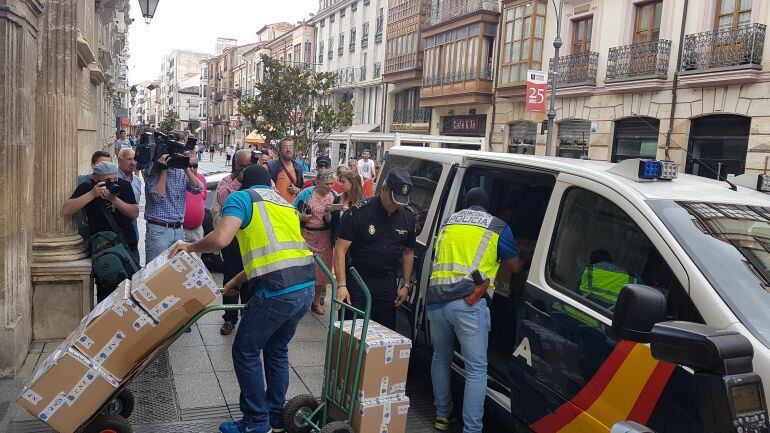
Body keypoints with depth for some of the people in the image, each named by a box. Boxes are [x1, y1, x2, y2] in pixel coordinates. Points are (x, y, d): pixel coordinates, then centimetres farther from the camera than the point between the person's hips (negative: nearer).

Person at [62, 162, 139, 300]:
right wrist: (92, 194, -26)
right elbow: (65, 211, -19)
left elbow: (135, 213, -7)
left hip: (129, 246, 3)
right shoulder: (86, 188, -6)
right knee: (105, 291, -4)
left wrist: (114, 199, -22)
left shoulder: (124, 186, 1)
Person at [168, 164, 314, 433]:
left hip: (277, 292, -7)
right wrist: (237, 281, 32)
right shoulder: (286, 204, 23)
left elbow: (220, 239, -15)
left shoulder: (241, 198, 2)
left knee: (246, 353, 11)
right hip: (306, 288, 7)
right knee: (277, 350, 24)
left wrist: (190, 247, 4)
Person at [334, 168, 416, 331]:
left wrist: (406, 285, 9)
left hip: (387, 282, 4)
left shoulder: (407, 217, 2)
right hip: (357, 280, -4)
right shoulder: (358, 212, -14)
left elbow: (408, 252, 14)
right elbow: (340, 250, -14)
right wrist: (341, 285, -21)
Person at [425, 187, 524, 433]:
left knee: (441, 359, 22)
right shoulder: (498, 228, 9)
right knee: (476, 369, 3)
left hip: (435, 300, 5)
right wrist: (522, 262, 42)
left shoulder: (448, 222, 21)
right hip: (468, 302, -4)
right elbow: (516, 267, 20)